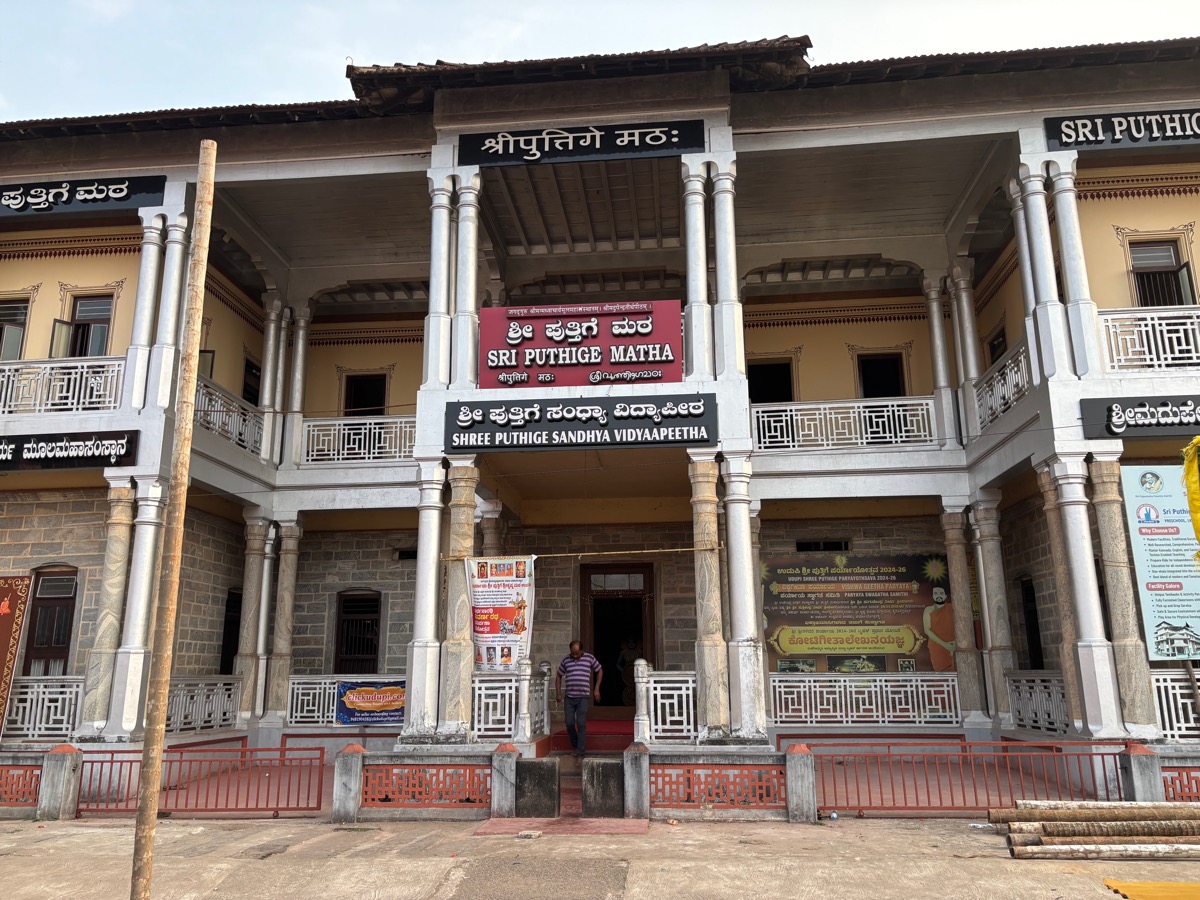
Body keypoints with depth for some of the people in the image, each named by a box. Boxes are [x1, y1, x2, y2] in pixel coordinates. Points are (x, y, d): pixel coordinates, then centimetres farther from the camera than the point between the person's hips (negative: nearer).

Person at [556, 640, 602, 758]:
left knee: (581, 724, -8)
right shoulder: (565, 660, 5)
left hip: (583, 697, -2)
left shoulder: (589, 658, 0)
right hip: (570, 697, 2)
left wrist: (596, 689, 7)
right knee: (569, 723, 0)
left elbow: (600, 671, 13)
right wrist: (558, 693, 10)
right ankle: (574, 745, 22)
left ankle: (581, 749, 0)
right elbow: (559, 676, 17)